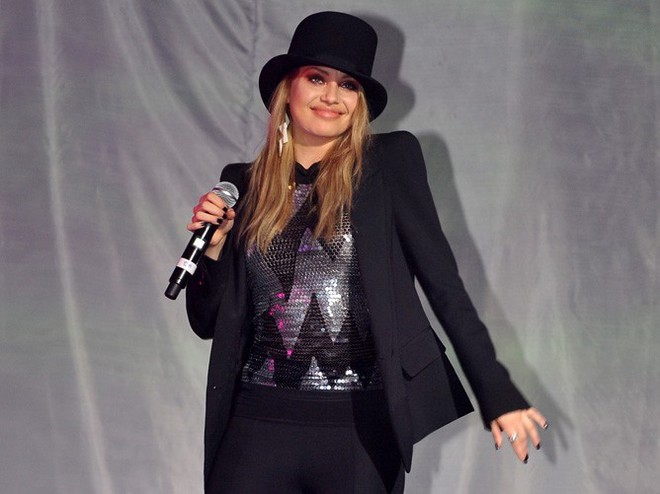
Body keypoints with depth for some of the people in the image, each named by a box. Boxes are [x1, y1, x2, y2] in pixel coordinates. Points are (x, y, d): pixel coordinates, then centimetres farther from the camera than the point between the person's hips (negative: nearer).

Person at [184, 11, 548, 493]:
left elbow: (443, 281, 0)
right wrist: (212, 247, -5)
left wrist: (496, 392, -5)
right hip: (258, 421, 2)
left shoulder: (389, 161, 2)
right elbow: (207, 322, 13)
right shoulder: (243, 183, 9)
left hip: (362, 427, -2)